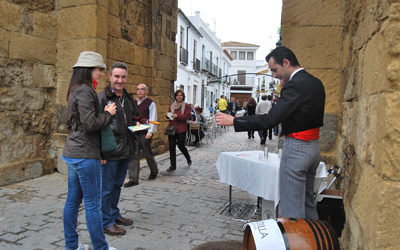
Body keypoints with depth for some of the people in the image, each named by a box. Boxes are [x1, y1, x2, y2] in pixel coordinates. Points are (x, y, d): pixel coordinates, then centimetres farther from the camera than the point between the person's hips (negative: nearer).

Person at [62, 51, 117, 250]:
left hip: (73, 152, 10)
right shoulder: (85, 91, -15)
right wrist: (108, 114, -6)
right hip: (85, 154, -10)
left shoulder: (75, 90, 15)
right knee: (92, 203, 0)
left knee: (73, 200, 15)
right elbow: (91, 124, -21)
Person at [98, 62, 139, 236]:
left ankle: (114, 214, 36)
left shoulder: (128, 98, 13)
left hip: (126, 150, 7)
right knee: (107, 187, 4)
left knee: (118, 185, 20)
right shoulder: (102, 97, -10)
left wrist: (136, 125, 2)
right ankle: (106, 222, 17)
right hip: (110, 151, -7)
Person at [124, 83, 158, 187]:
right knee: (133, 155, -2)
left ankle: (154, 172, 33)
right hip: (134, 133, 4)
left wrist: (150, 132, -20)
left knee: (148, 154, 8)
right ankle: (133, 179, 2)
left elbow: (152, 119, -9)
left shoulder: (151, 103, -1)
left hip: (145, 133, -4)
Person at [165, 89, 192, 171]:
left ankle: (188, 159, 33)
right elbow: (169, 113, 18)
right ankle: (173, 166, 10)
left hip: (181, 129, -4)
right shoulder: (172, 105, 11)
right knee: (172, 147, 2)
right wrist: (167, 114, -6)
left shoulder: (186, 105, -2)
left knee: (181, 146, 2)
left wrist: (177, 116, -23)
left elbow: (187, 116, -10)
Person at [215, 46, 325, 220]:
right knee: (307, 201, 21)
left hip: (296, 148, -10)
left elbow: (270, 120, -24)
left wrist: (233, 121, -19)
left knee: (292, 208, 1)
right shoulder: (316, 83, 10)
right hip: (314, 146, 10)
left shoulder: (295, 85, -19)